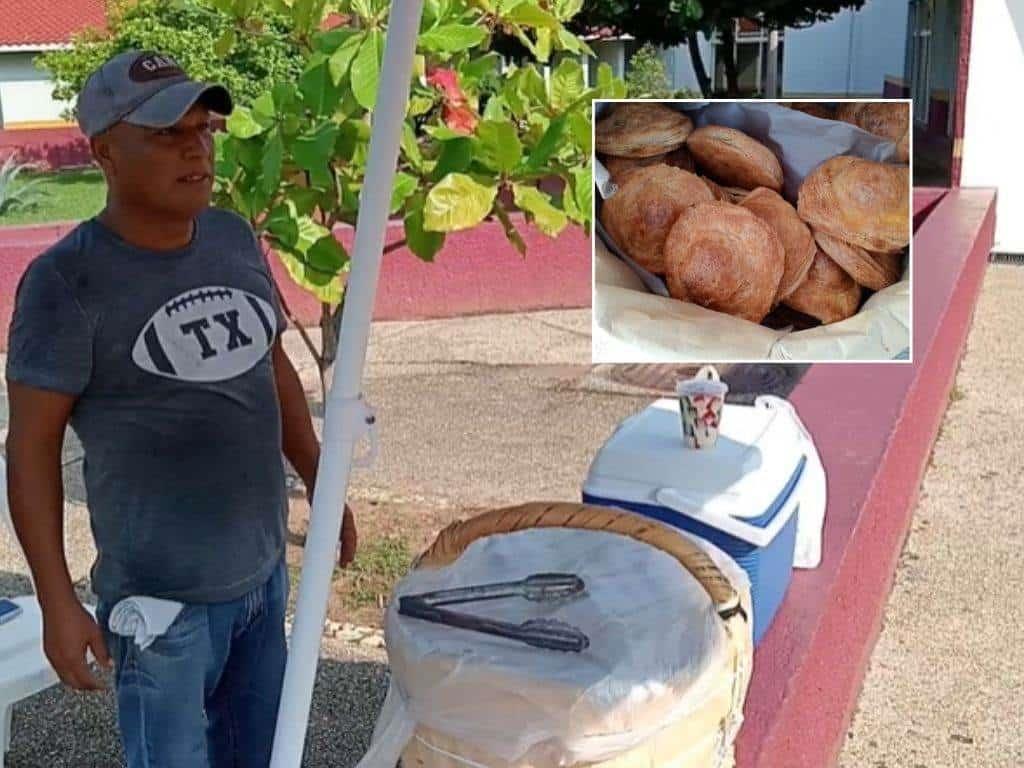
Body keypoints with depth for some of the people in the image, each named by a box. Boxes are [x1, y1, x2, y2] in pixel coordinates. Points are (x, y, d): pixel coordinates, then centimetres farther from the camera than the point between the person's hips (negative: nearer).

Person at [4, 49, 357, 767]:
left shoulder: (234, 237, 2)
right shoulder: (70, 280, -16)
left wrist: (322, 488, 16)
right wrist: (57, 601, -14)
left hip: (264, 571, 6)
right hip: (163, 596, -6)